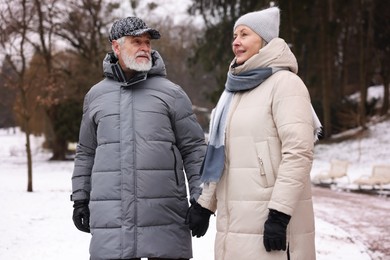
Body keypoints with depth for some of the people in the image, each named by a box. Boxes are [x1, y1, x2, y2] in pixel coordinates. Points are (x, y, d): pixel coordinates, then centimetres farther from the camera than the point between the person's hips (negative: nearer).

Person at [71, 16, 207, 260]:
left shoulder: (171, 93, 5)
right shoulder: (96, 95, 13)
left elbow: (194, 150, 3)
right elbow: (86, 153, 20)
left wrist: (200, 200, -3)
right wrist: (80, 199, 16)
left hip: (164, 217, -2)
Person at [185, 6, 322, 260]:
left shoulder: (285, 82, -7)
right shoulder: (236, 89, 17)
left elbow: (298, 152, -16)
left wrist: (279, 214, -21)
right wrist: (204, 204, 17)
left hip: (270, 221, -8)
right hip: (235, 223, 8)